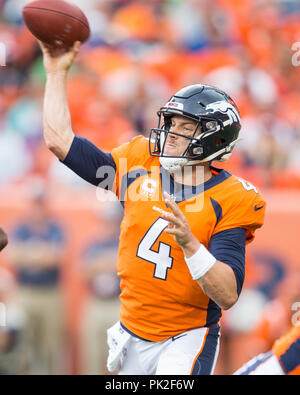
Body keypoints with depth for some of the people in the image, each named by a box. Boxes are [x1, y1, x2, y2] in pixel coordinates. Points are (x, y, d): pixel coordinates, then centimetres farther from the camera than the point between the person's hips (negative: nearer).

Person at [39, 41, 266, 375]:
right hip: (131, 339, 6)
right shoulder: (140, 167, 2)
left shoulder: (229, 200, -13)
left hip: (186, 340, -6)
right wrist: (57, 73, 7)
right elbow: (59, 140, 6)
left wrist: (189, 243, -35)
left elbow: (228, 296, -22)